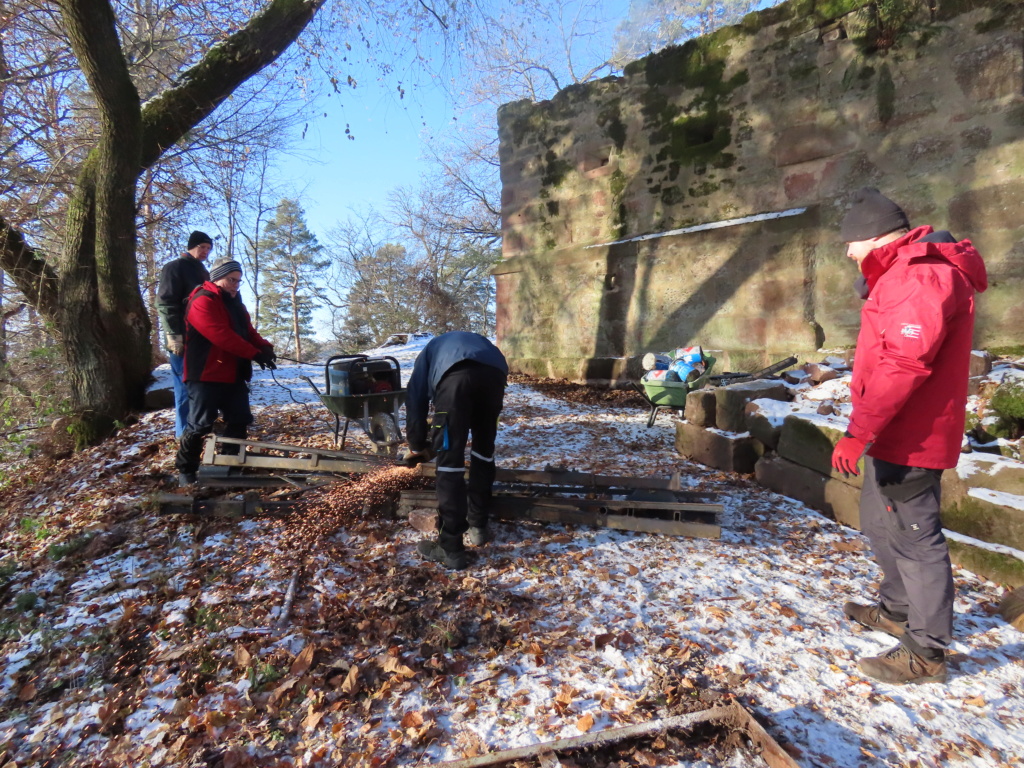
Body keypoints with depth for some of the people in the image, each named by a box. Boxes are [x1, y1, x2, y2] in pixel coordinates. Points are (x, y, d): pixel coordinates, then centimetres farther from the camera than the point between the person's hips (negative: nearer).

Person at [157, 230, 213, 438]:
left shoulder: (202, 271, 21)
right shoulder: (175, 267, -3)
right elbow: (165, 303, -12)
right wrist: (174, 335, -19)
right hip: (183, 339, -8)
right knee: (186, 384, -6)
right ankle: (184, 431, -1)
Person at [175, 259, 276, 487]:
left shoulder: (235, 302, 17)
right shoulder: (203, 302, -13)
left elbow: (248, 332, 13)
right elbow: (222, 336, -24)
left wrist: (265, 347, -8)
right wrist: (255, 354, -25)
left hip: (233, 376, 9)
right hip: (207, 376, -9)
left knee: (240, 420, 12)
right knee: (200, 425, -3)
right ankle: (185, 471, 12)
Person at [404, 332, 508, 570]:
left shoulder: (430, 349, 41)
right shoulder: (477, 341, 49)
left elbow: (415, 399, 33)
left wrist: (417, 446, 45)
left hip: (456, 375, -4)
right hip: (495, 372, 4)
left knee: (450, 459, 2)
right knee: (484, 449, 23)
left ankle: (451, 548, 6)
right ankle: (478, 526, 33)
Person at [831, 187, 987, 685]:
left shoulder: (921, 276, -19)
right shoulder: (904, 273, 15)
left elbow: (903, 365, -28)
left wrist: (858, 433, -28)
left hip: (909, 439, -11)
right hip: (894, 435, 11)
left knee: (913, 536, -1)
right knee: (880, 524, 22)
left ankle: (927, 652, 13)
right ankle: (898, 609, 39)